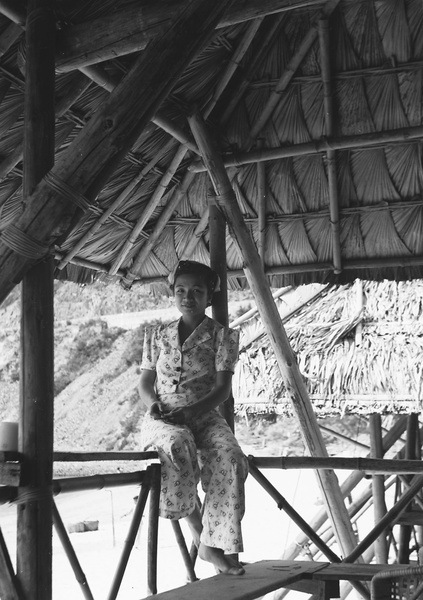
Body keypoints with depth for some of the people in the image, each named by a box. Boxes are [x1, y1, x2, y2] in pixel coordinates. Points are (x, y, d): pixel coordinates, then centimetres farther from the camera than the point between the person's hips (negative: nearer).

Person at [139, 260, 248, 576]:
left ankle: (218, 544, -25)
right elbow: (145, 382, 14)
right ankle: (198, 529, -18)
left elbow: (223, 388, -4)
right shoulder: (158, 335, 13)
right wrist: (153, 404, -9)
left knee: (230, 458, -33)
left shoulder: (223, 335, 4)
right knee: (177, 446, -37)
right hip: (162, 419, 1)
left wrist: (190, 411, -20)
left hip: (205, 416, 0)